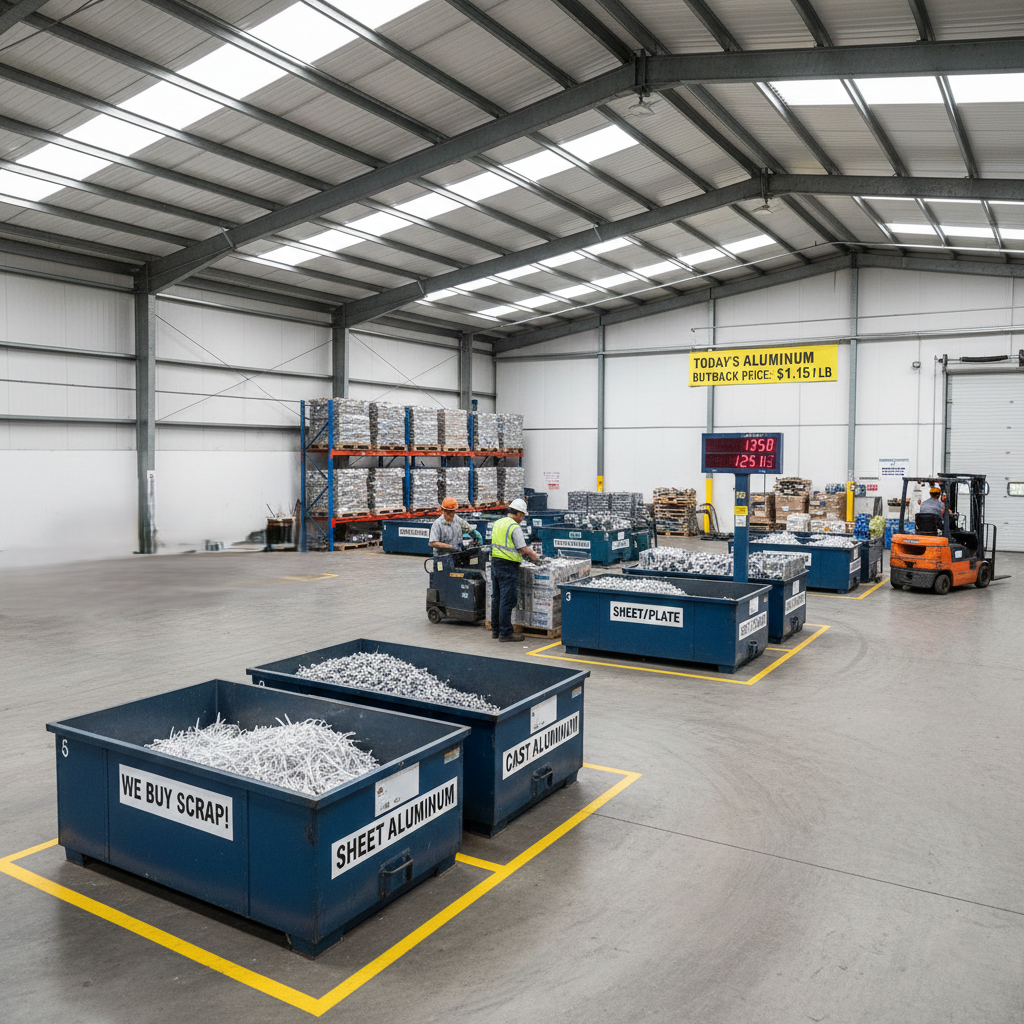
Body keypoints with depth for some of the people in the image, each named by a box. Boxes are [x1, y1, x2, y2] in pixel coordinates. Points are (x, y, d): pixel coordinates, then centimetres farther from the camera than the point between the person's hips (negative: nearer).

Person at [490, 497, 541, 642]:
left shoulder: (497, 523, 11)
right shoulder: (515, 527, -14)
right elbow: (524, 549, -15)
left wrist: (527, 552, 20)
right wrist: (535, 557, 3)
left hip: (495, 563, 9)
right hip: (508, 566, -9)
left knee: (496, 597, 16)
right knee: (507, 600, -4)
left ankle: (495, 630, 24)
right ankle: (505, 633, -1)